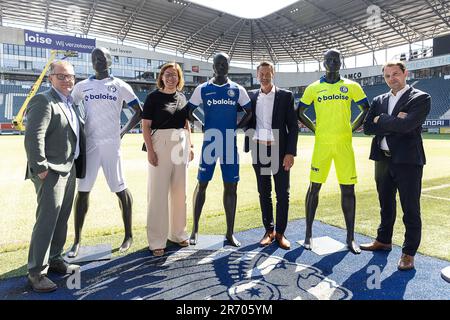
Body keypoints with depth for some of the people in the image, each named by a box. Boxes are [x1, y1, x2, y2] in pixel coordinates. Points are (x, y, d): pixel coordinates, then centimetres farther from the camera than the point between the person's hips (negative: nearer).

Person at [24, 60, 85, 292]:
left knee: (62, 218, 15)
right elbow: (33, 137, -18)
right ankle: (36, 272, 5)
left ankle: (54, 259, 29)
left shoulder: (71, 103, 16)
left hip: (69, 169, 8)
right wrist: (40, 168, -19)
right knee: (47, 219, -6)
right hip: (51, 171, -8)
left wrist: (77, 165, 14)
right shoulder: (43, 101, -10)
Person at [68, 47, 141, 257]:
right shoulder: (82, 86, 12)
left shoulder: (120, 86, 5)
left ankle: (128, 235, 15)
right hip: (89, 143, 3)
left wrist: (123, 132, -1)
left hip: (111, 144, -2)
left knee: (120, 189, 1)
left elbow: (139, 111, 6)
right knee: (82, 190, 2)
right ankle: (77, 241, 13)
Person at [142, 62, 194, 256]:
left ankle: (177, 233, 26)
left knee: (179, 191, 11)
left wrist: (189, 146, 12)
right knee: (158, 192, -2)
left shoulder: (182, 97, 12)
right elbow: (146, 126, -6)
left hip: (181, 144, 5)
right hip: (160, 144, -5)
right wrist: (150, 150, -14)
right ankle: (157, 241, 8)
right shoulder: (153, 97, -2)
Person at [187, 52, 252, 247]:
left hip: (230, 143, 1)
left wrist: (236, 128, 0)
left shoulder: (238, 90, 5)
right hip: (209, 142, -1)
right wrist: (202, 127, 0)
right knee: (202, 184, 4)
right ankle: (195, 229, 18)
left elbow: (249, 112, 11)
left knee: (231, 186, 3)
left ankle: (230, 232, 14)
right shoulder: (202, 89, 4)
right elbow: (188, 111, 10)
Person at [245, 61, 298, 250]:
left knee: (283, 194, 3)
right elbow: (248, 122, 13)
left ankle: (280, 233, 15)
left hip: (279, 150, -2)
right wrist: (250, 147, 1)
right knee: (264, 193, 9)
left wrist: (290, 153, -10)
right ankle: (269, 231, 21)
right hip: (258, 150, 3)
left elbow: (293, 126, -2)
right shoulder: (251, 96, 10)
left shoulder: (285, 96, 2)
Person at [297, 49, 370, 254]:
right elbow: (299, 112, 13)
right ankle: (309, 234, 15)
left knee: (348, 190, 2)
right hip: (321, 144, -1)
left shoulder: (351, 86, 8)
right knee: (314, 187, 1)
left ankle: (350, 237, 15)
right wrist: (314, 129, 5)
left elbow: (366, 110, 14)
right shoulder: (314, 88, 7)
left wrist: (352, 128, 5)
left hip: (344, 143, 1)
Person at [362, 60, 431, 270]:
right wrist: (393, 123, -12)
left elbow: (407, 125, -21)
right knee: (386, 204, 18)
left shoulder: (420, 98, -5)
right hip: (383, 159, 6)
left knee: (410, 209, 3)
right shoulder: (379, 100, 11)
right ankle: (384, 240, 35)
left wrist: (381, 120, -8)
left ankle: (409, 253, 16)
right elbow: (367, 127, -1)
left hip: (407, 160, -5)